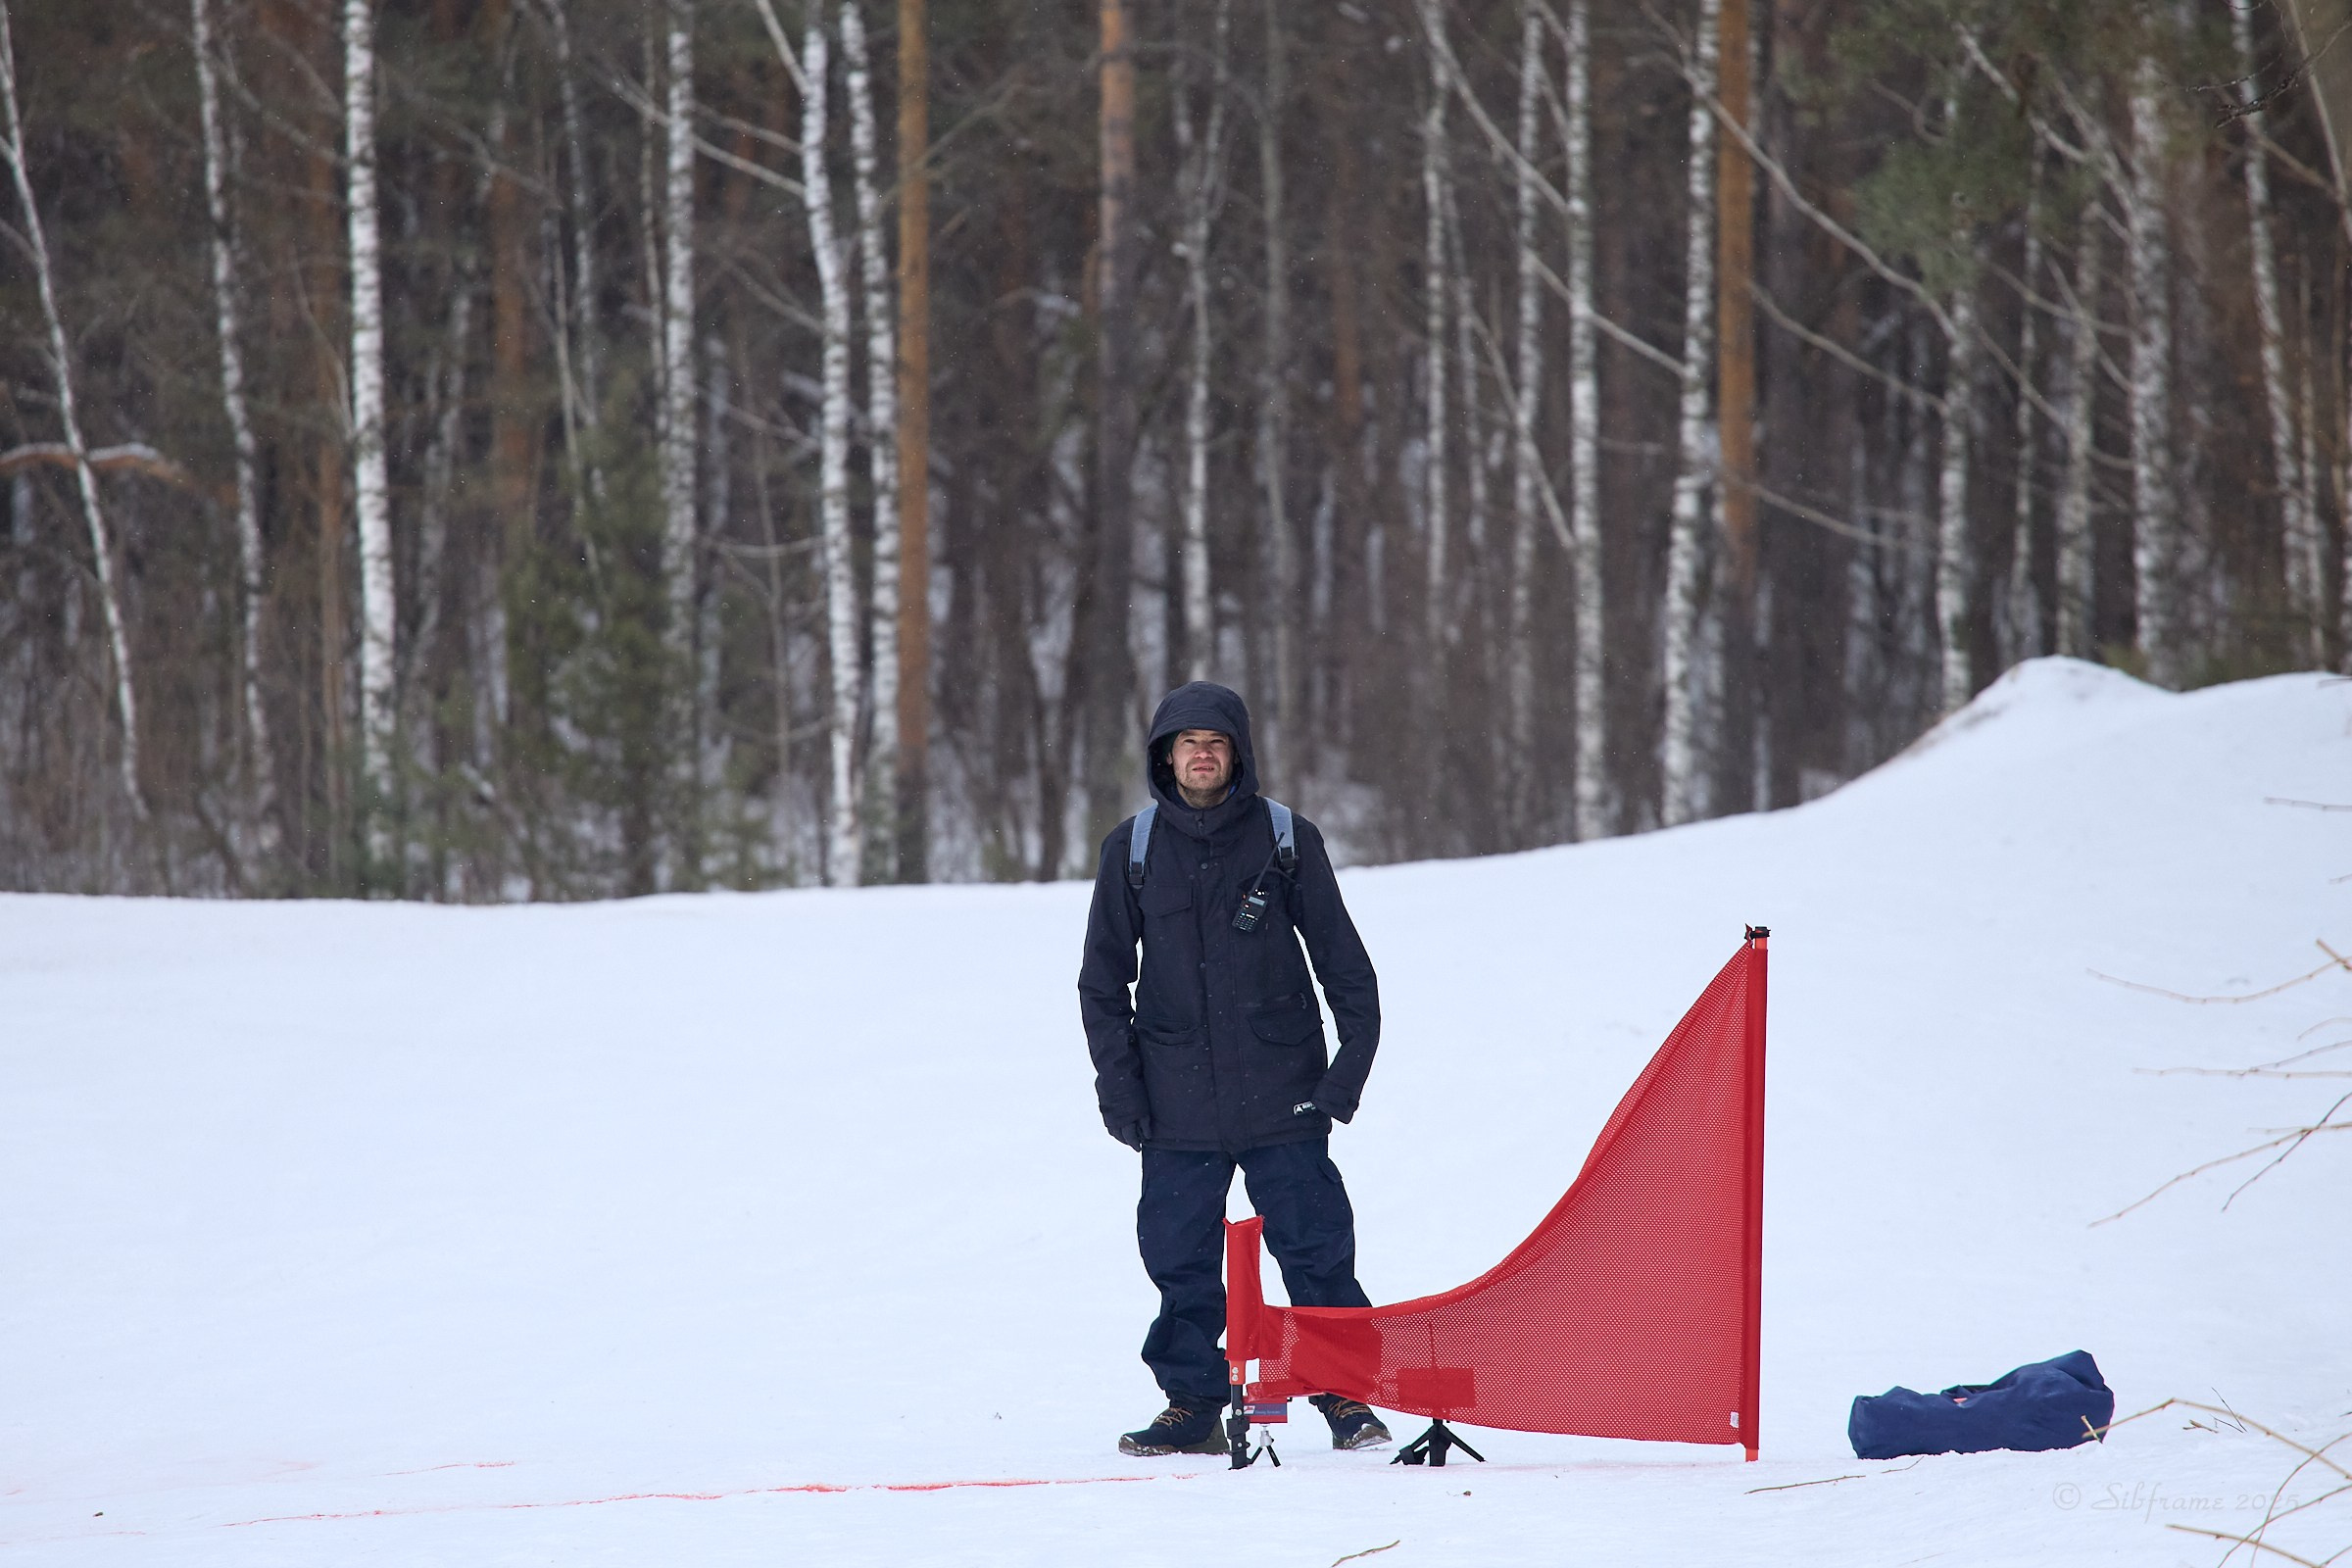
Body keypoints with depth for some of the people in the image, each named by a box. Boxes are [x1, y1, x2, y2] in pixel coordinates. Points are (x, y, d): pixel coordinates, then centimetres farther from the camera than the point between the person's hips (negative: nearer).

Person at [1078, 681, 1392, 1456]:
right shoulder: (1131, 850, 5)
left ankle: (1346, 1398, 9)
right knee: (1179, 1258, 1)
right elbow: (1103, 980, 11)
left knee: (1315, 1249, -1)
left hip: (1283, 1097, -1)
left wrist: (1349, 1068, -2)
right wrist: (1118, 1086, 2)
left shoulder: (1287, 840, 1)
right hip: (1178, 1106, 1)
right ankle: (1192, 1405, 11)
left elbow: (1344, 964, 6)